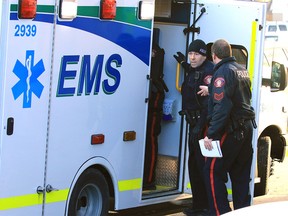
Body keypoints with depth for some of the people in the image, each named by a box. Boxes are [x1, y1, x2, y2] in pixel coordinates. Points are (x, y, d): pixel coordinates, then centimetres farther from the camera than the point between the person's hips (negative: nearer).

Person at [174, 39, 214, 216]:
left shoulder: (209, 71, -15)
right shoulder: (193, 71, 14)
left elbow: (209, 102, -24)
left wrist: (200, 126, -29)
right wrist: (184, 65, 30)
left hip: (205, 124, -10)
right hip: (195, 123, 10)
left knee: (204, 164, -10)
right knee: (194, 164, 16)